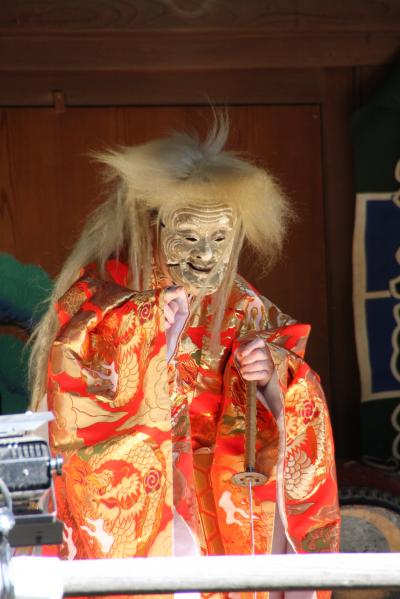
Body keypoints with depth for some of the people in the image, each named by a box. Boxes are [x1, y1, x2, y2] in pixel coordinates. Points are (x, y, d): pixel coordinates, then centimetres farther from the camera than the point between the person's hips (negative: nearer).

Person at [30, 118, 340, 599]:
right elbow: (73, 420, -15)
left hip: (216, 498, 4)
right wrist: (150, 339, -20)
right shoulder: (97, 300, -9)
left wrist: (272, 372, -17)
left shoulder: (240, 306, 2)